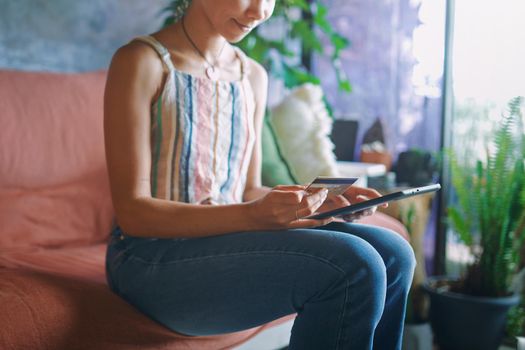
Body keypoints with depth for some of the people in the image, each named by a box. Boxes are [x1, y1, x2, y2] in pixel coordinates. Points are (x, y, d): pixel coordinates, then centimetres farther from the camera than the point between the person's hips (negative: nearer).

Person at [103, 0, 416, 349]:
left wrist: (323, 200, -6)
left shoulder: (253, 76, 11)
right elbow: (131, 212, -15)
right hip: (155, 256, -6)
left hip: (228, 238, 7)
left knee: (392, 254, -14)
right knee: (351, 268, -26)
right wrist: (251, 216, -28)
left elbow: (247, 191, 13)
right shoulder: (142, 61, -9)